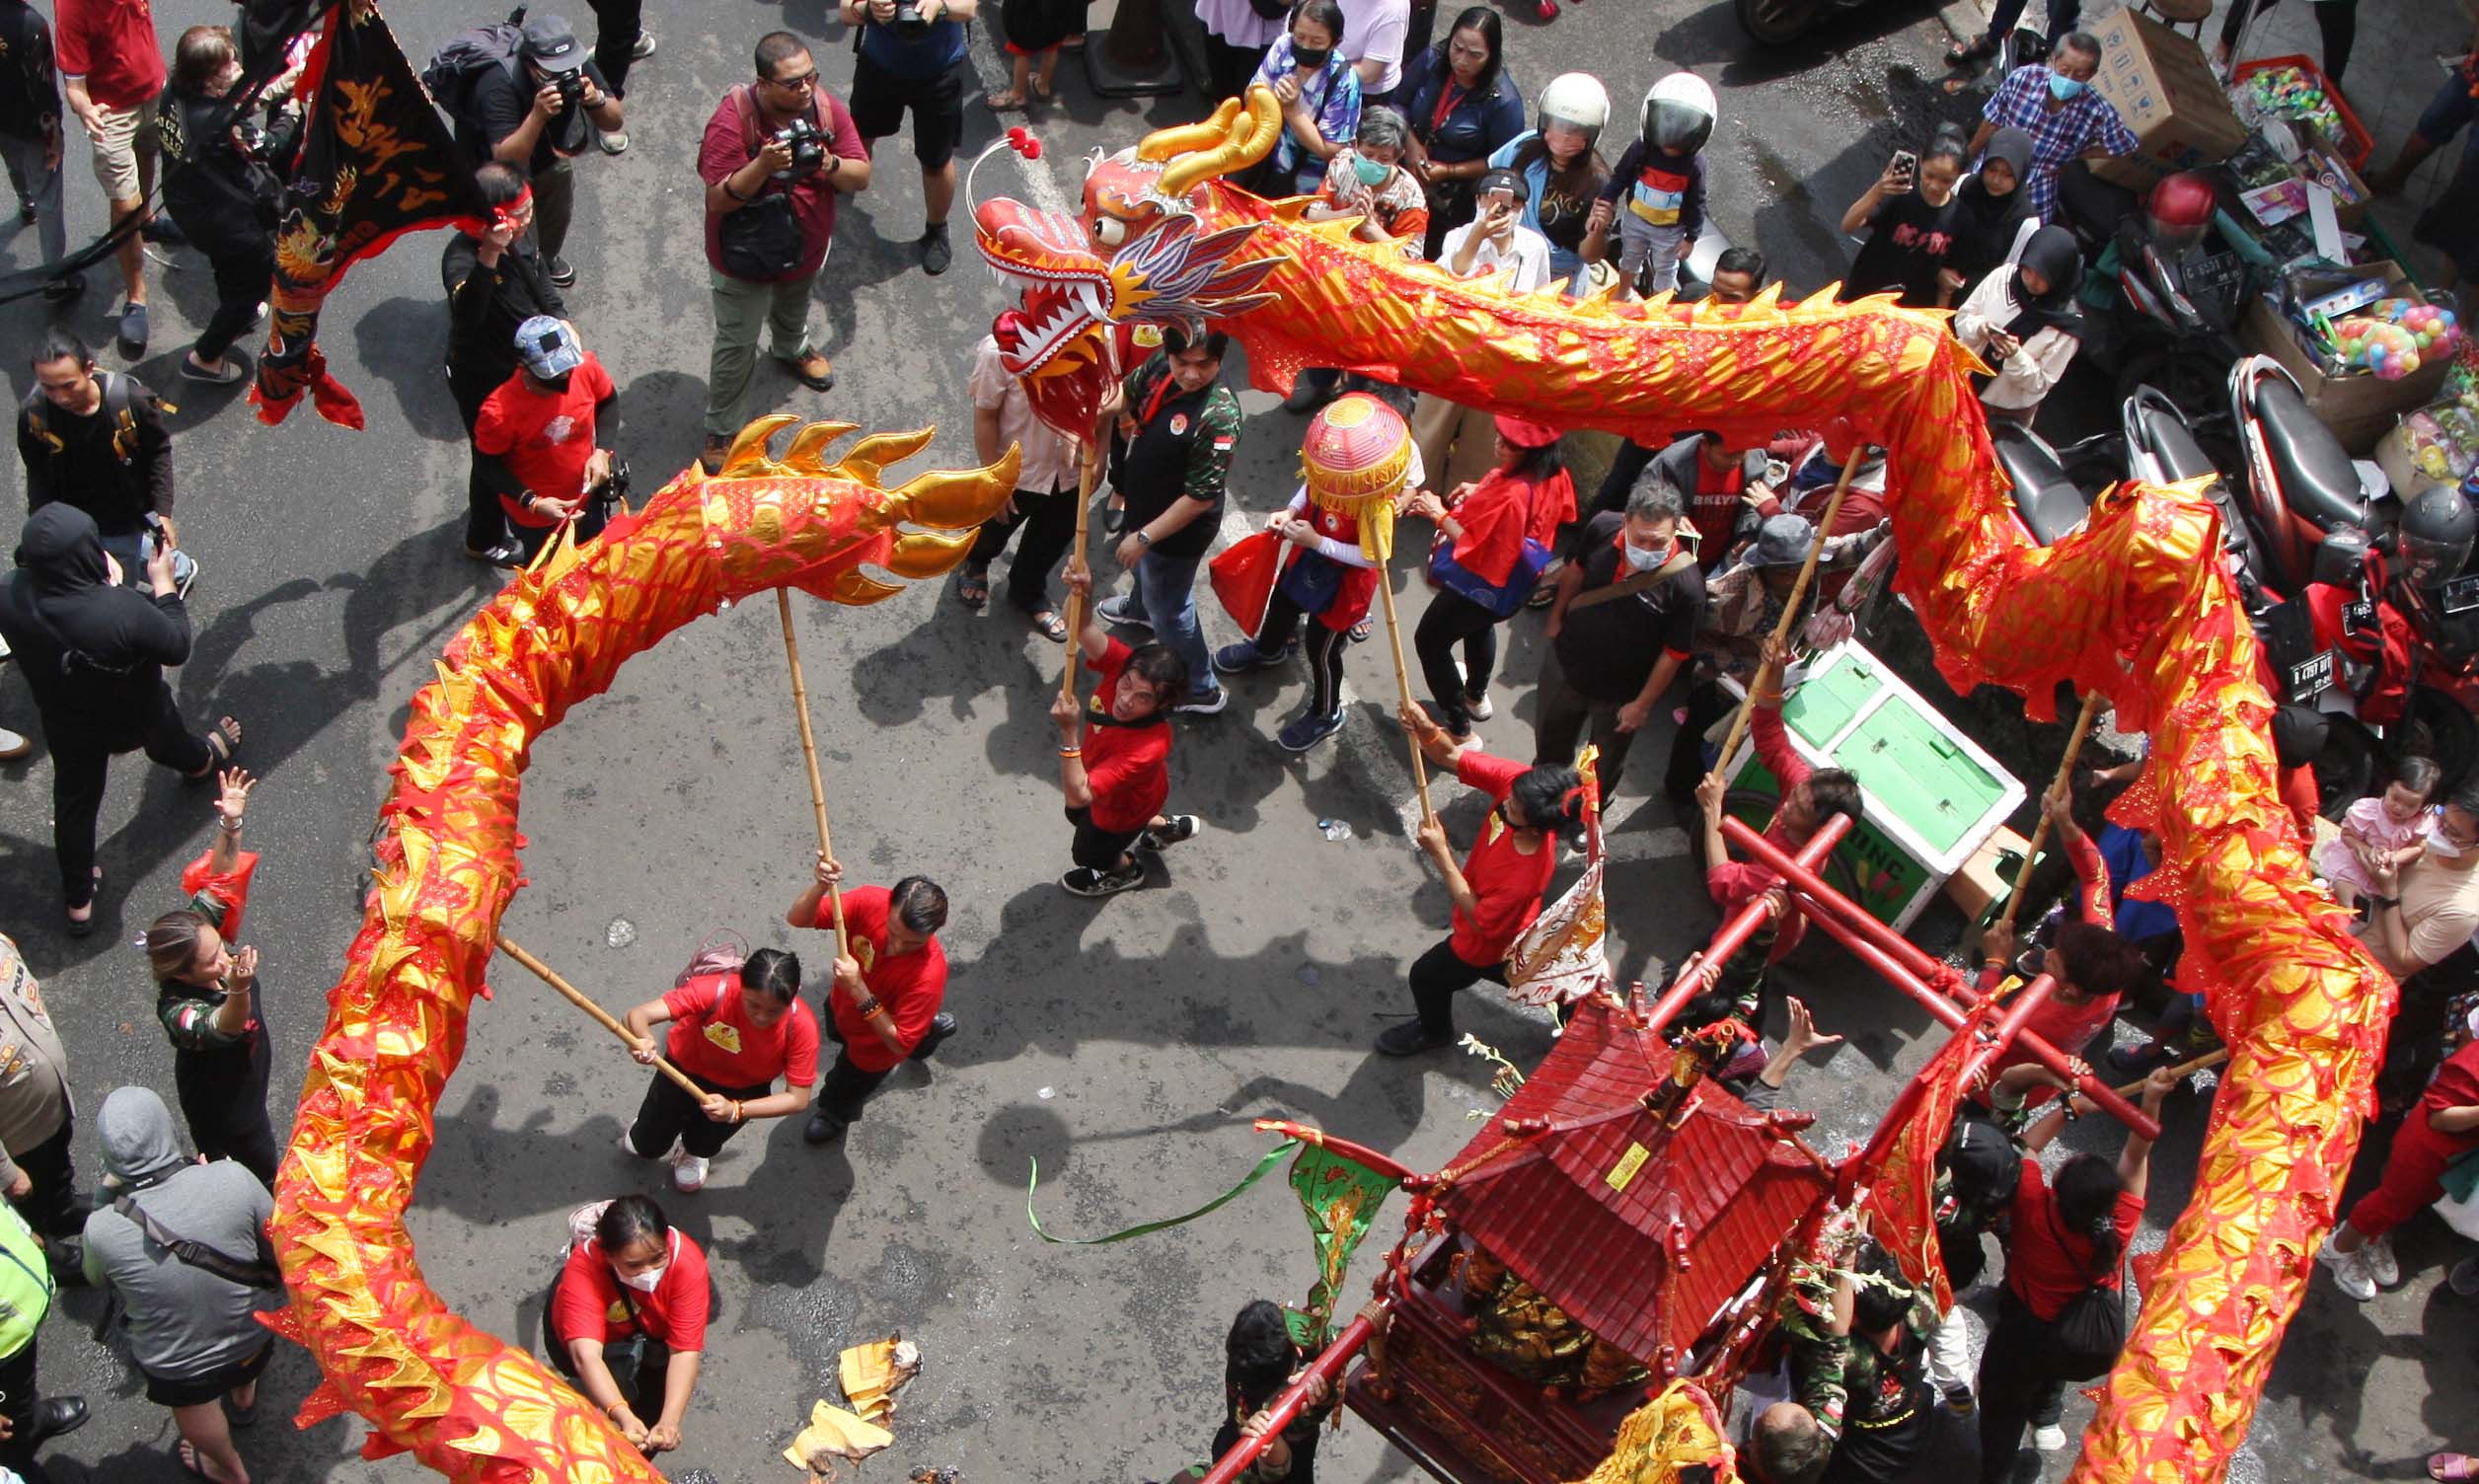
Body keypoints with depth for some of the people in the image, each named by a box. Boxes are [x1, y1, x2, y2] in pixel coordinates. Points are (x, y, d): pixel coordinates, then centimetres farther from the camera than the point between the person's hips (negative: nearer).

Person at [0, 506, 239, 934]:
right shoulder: (121, 611, -45)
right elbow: (177, 647, -25)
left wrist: (100, 582, -9)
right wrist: (162, 583, -17)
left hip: (66, 725, 2)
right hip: (136, 717, -2)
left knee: (74, 803, 24)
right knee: (168, 742, 35)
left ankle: (78, 902, 40)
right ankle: (202, 759, 71)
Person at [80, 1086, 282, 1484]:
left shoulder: (102, 1229, -32)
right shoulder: (231, 1178, -33)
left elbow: (97, 1279, -8)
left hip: (177, 1367, -1)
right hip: (253, 1336, 1)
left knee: (194, 1406, 34)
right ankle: (244, 1399, 70)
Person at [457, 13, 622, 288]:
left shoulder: (577, 65, -27)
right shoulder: (500, 85, -41)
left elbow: (614, 124, -19)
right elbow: (505, 159, -44)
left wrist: (597, 100, -42)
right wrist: (538, 115, -56)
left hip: (551, 151, 5)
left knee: (560, 214, 24)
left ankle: (547, 259, 54)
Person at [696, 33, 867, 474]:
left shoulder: (825, 108, -19)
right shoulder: (732, 119, -32)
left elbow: (861, 176, -14)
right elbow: (717, 199, -31)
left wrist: (828, 164, -36)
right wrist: (763, 165, -46)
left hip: (806, 247, 5)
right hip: (744, 257, -5)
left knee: (793, 309, 36)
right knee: (736, 345, 6)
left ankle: (793, 348, 69)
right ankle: (722, 432, 23)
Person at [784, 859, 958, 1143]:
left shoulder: (928, 975, -47)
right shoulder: (871, 901, -37)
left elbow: (899, 1044, -37)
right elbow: (797, 918, -30)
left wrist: (858, 989, -48)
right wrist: (820, 885, -53)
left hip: (874, 1046, -4)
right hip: (842, 1006, 5)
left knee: (841, 1094, 29)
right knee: (837, 1032, 42)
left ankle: (835, 1114, 66)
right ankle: (929, 1028, 58)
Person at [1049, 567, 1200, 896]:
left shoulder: (1147, 748, -52)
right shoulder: (1122, 664, -38)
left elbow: (1077, 794, -53)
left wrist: (1069, 733, -64)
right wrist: (1082, 594, -68)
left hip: (1123, 807, -6)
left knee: (1087, 853, 28)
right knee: (1078, 816, 39)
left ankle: (1126, 870, 63)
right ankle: (1166, 826, 54)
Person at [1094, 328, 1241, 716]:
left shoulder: (1217, 417, -39)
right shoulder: (1161, 365, -18)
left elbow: (1200, 498, -32)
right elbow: (1129, 392, 6)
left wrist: (1144, 536, -24)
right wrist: (1109, 411, -17)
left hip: (1177, 531, -8)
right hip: (1144, 506, 8)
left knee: (1169, 610, 14)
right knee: (1145, 568, 38)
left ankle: (1201, 691, 37)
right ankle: (1140, 607, 72)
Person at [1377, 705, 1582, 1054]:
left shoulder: (1526, 876, -46)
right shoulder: (1515, 779, -32)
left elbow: (1480, 920, -29)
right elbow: (1452, 757, -23)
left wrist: (1440, 854, -33)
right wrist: (1428, 734, -46)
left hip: (1488, 944, -6)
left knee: (1427, 976, 22)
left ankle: (1434, 1031, 54)